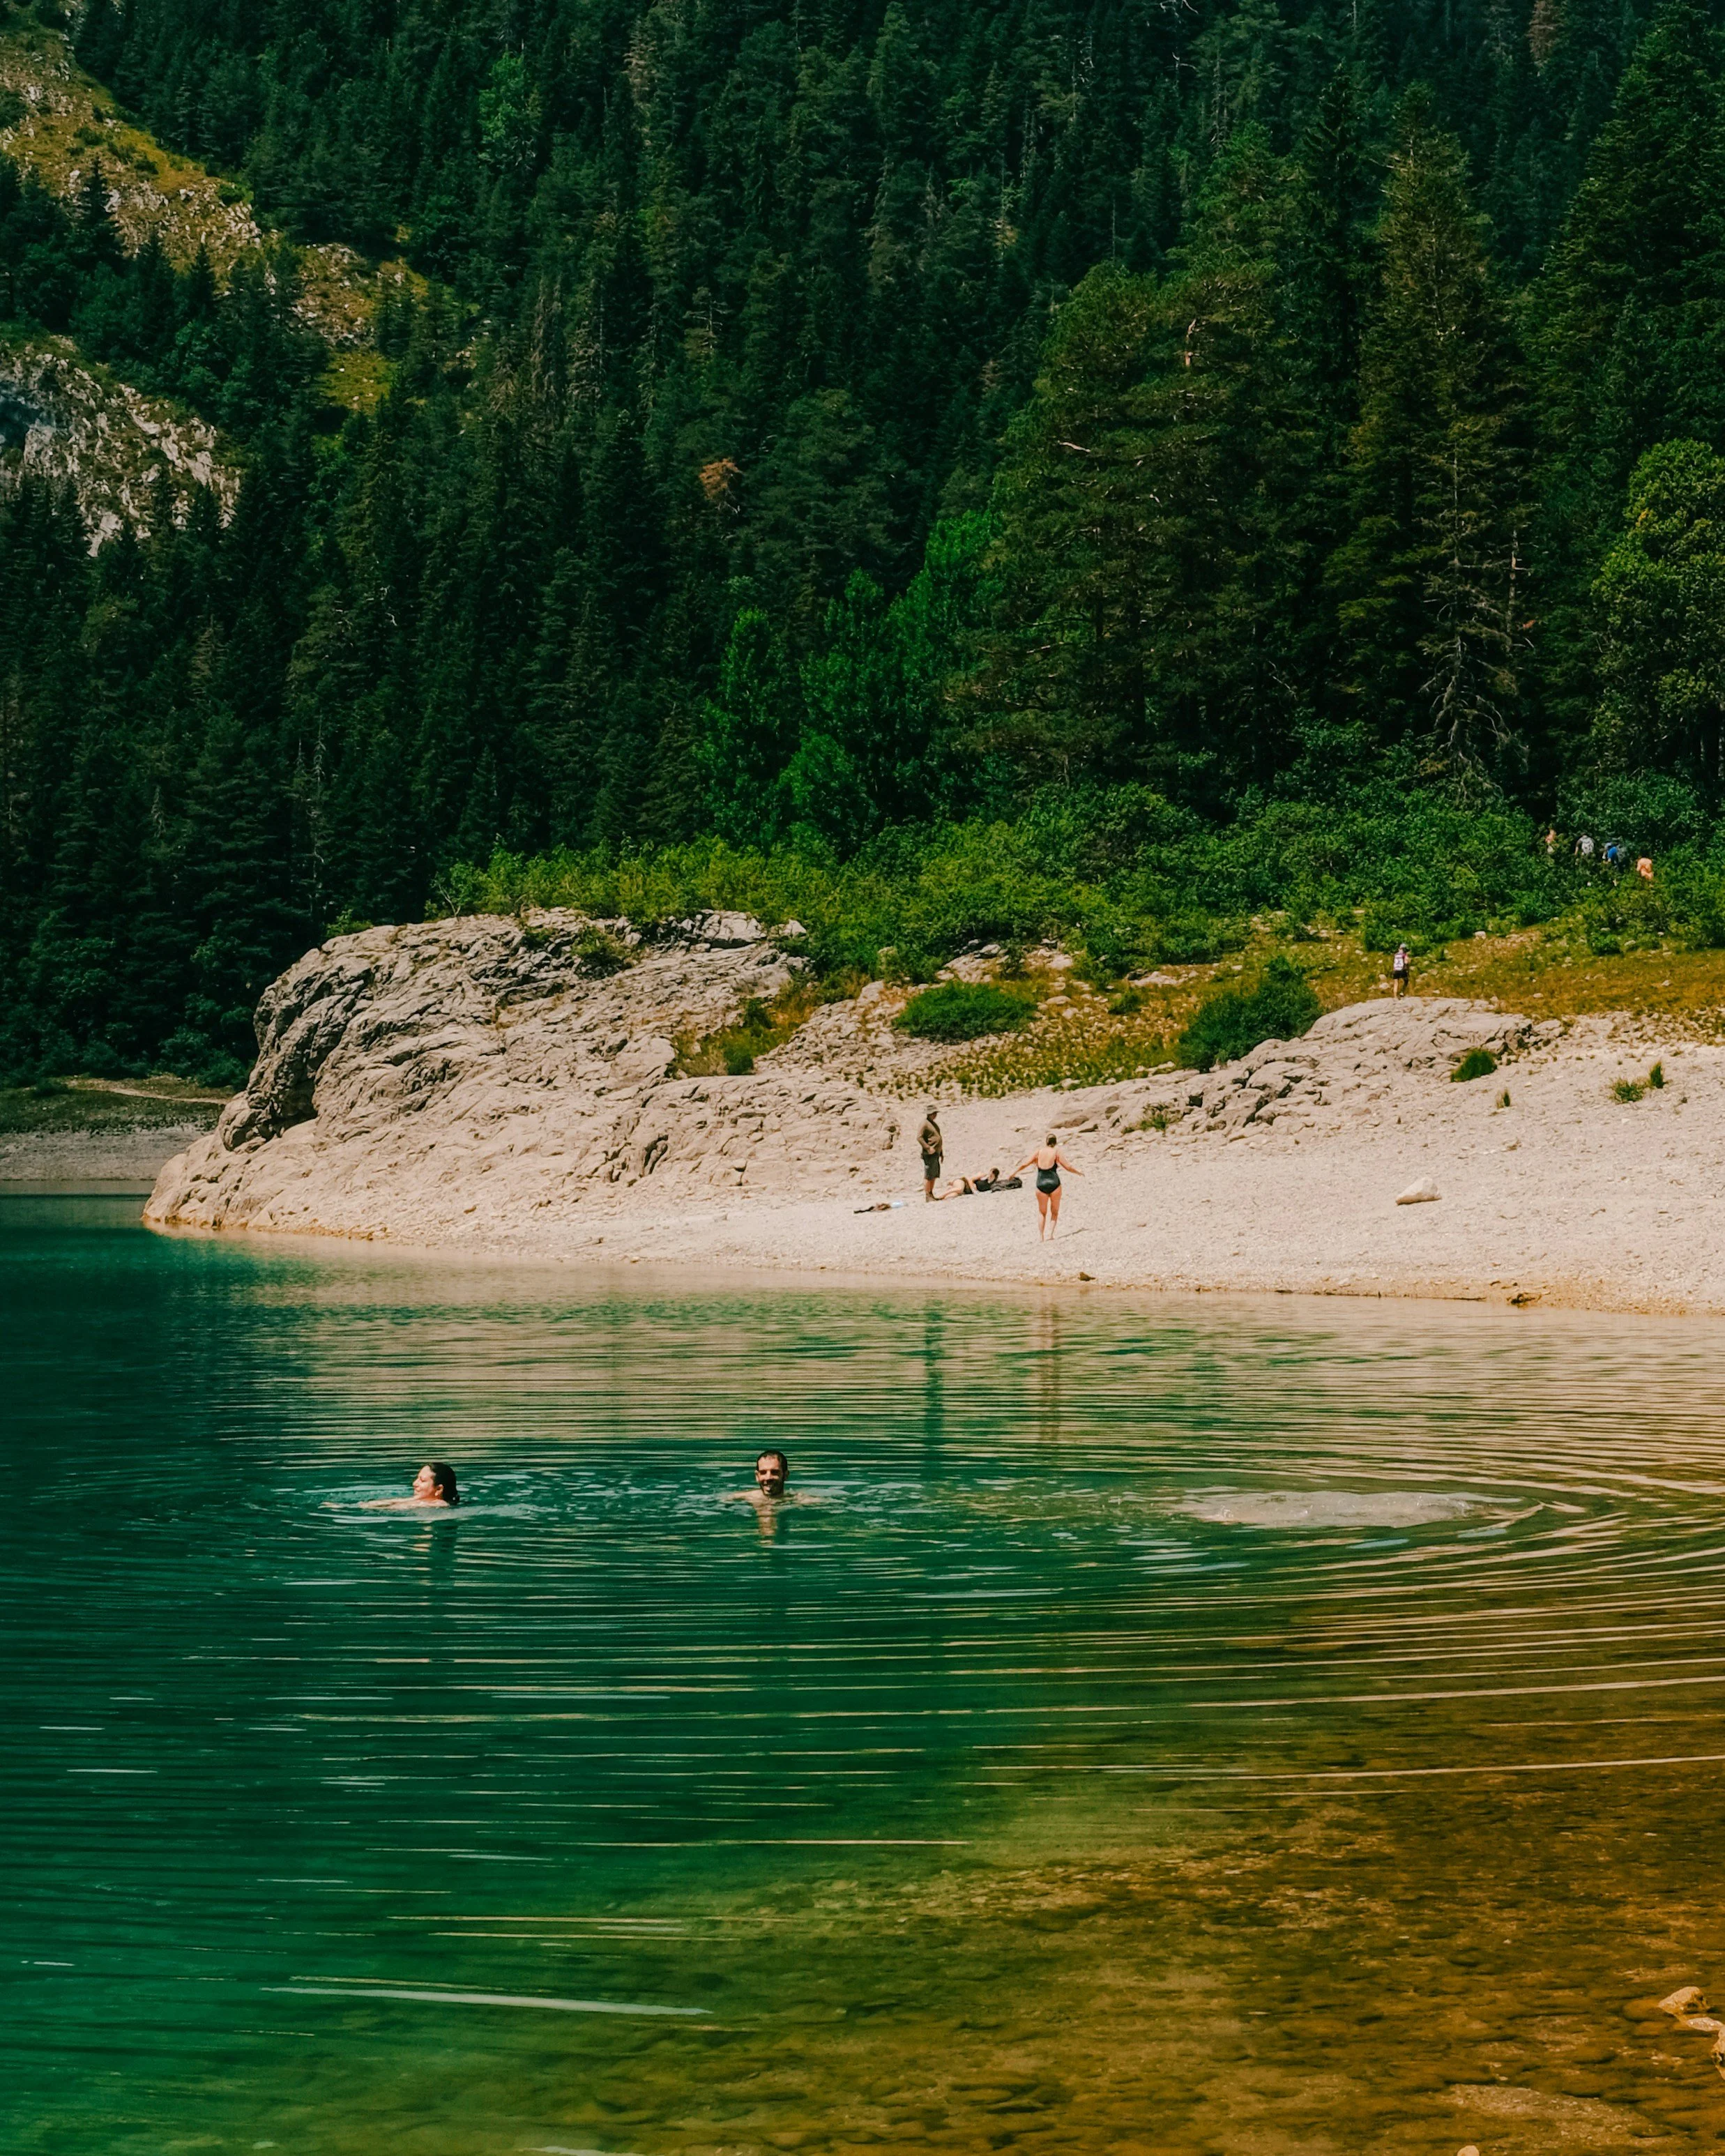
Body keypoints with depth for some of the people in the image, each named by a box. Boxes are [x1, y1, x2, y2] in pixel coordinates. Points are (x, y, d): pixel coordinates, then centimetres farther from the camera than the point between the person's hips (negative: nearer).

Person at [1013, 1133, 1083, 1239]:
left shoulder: (1039, 1151, 6)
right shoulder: (1057, 1152, 0)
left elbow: (1025, 1164, 7)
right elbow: (1068, 1167, -1)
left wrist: (1014, 1172, 21)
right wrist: (1079, 1171, 17)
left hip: (1041, 1184, 2)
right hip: (1054, 1183, -2)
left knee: (1042, 1212, 16)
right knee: (1055, 1212, 15)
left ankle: (1040, 1236, 4)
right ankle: (1050, 1233, 0)